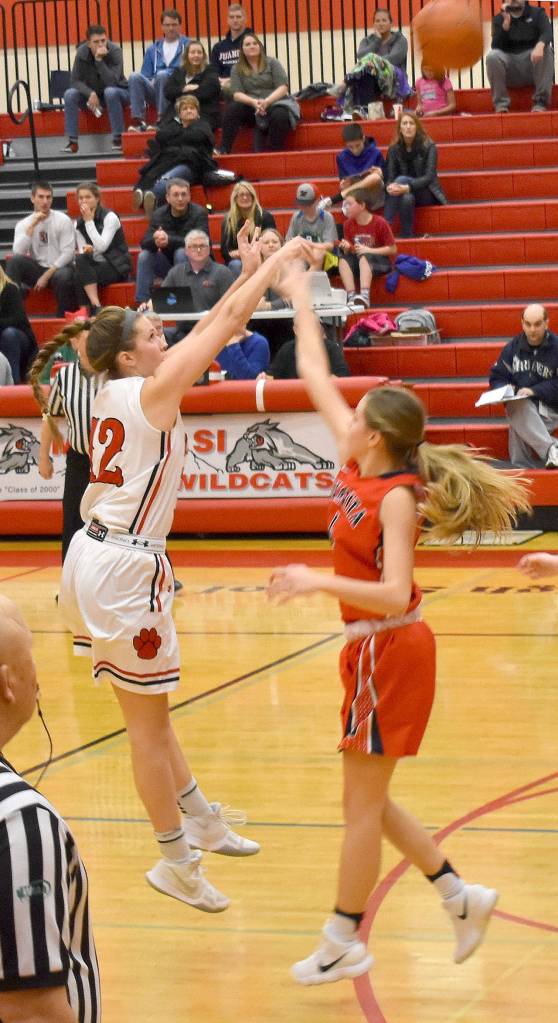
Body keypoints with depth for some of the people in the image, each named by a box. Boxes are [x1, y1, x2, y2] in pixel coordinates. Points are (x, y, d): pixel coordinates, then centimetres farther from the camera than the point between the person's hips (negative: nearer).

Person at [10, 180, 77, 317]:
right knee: (16, 260, -25)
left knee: (63, 277, -37)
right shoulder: (23, 224, 3)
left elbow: (67, 253, -10)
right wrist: (32, 226, -17)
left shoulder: (63, 220, -4)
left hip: (60, 268, -3)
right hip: (37, 269, 3)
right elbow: (18, 252, -13)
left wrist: (47, 275, -16)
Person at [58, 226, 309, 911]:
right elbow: (224, 326, -10)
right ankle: (177, 862, 11)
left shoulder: (115, 392, 10)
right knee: (148, 720, 1)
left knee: (148, 710, 20)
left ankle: (201, 822, 33)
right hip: (124, 567, -9)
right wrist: (276, 262, -1)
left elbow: (206, 332, 19)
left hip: (92, 558, 9)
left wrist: (245, 276, 18)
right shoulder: (152, 391, -13)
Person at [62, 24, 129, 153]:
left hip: (118, 94, -3)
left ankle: (118, 139, -29)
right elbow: (75, 81, -13)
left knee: (110, 92, -37)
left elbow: (112, 82, -32)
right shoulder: (82, 53, -13)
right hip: (92, 94, 3)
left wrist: (99, 60, -39)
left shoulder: (115, 51, -22)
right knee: (70, 94, -22)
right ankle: (72, 141, -18)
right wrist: (91, 94, -30)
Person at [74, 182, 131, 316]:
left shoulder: (110, 217, -9)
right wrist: (86, 250, -22)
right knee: (80, 259, -30)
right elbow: (82, 252, 3)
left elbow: (101, 246, -21)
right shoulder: (78, 224, 7)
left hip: (116, 266, -5)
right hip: (94, 266, 5)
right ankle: (96, 307, -35)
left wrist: (89, 221, -19)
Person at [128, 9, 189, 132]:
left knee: (162, 75, -34)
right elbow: (145, 75, 18)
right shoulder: (153, 49, 21)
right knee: (135, 76, -24)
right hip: (155, 92, 4)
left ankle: (161, 119, -32)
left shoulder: (187, 45, 9)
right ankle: (138, 121, -29)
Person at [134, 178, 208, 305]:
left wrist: (169, 240, -42)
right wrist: (155, 240, -40)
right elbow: (144, 243, -13)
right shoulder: (159, 214, -4)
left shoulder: (199, 213, -15)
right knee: (144, 256, -19)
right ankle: (142, 303, -17)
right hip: (168, 264, 4)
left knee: (181, 252, -32)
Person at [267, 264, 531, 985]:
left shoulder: (397, 497, -20)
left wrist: (320, 581, -35)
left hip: (389, 648, -9)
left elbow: (394, 593, -28)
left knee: (362, 802, 0)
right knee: (366, 800, 15)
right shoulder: (356, 466, 2)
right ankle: (460, 897, 22)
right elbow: (315, 377, 11)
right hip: (373, 647, 9)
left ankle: (344, 942, 10)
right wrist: (299, 299, 14)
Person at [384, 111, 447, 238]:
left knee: (401, 179, -32)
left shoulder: (428, 147, -8)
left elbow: (429, 177, -19)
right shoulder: (394, 149, 0)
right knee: (407, 198, -36)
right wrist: (389, 187, -32)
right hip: (406, 192, 2)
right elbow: (390, 177, -5)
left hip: (426, 193, -2)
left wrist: (407, 188, -36)